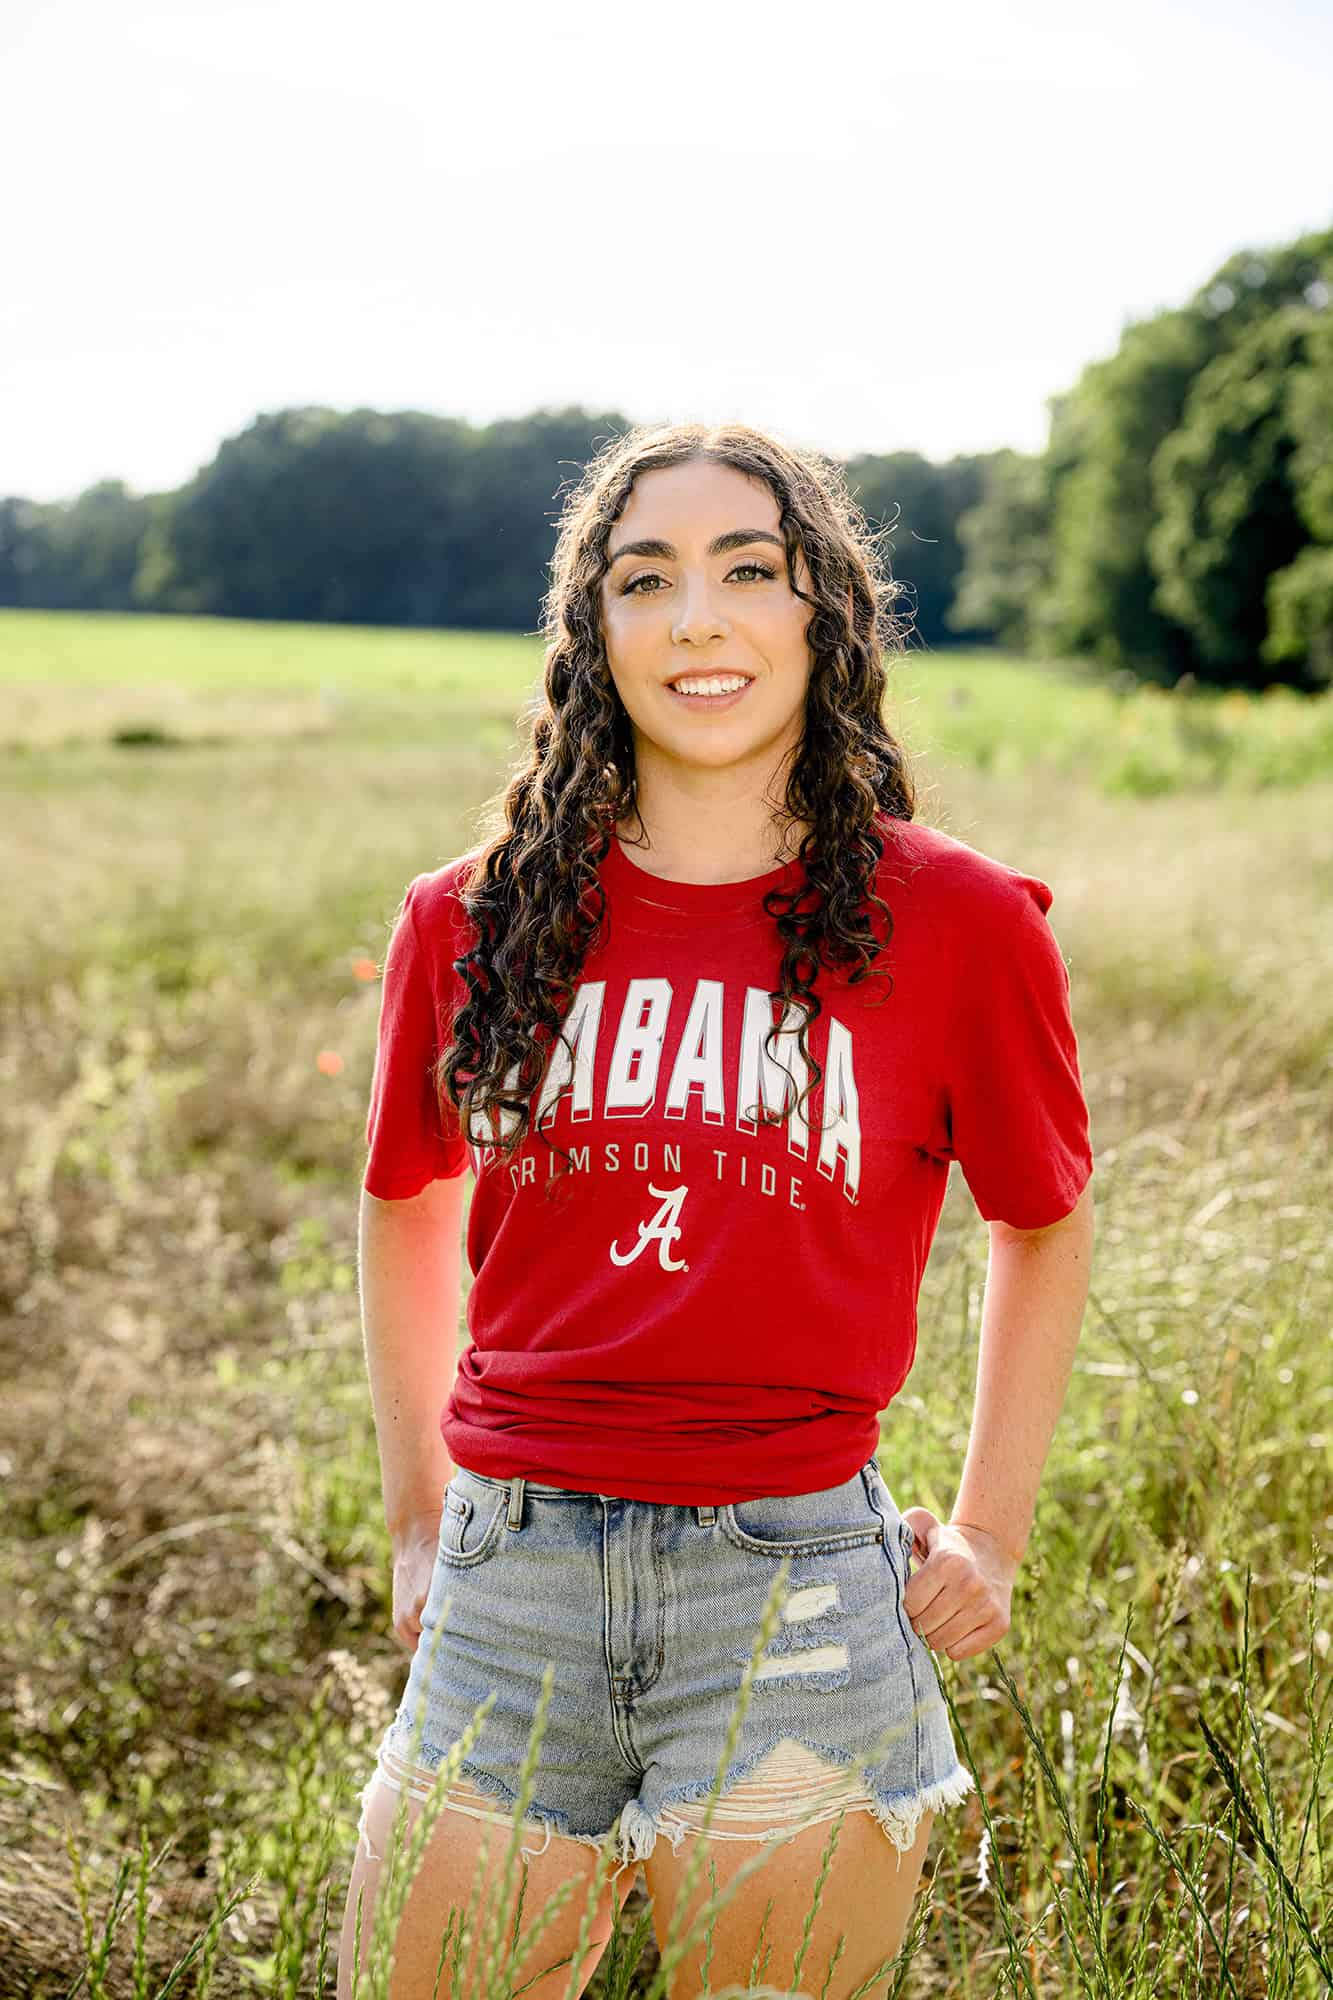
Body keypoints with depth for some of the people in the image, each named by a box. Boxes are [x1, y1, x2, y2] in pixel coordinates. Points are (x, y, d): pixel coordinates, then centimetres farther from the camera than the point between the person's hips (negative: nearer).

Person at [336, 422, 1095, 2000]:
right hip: (510, 1591, 2)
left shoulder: (958, 922, -2)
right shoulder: (475, 920, 3)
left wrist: (989, 1534, 9)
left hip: (795, 1588, -2)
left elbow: (1042, 1222, 12)